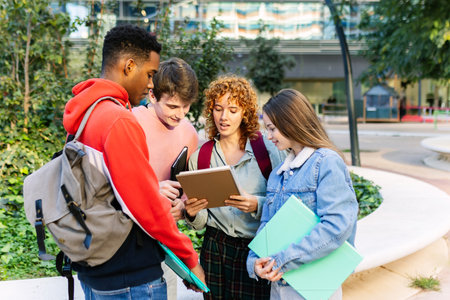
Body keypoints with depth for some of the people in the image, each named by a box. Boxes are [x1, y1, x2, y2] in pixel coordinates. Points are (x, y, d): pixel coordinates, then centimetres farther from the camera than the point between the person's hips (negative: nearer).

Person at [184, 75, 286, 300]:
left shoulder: (267, 150, -3)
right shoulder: (200, 156, 5)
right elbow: (200, 223, 8)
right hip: (215, 250, 2)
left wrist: (257, 205, -21)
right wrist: (192, 213, -13)